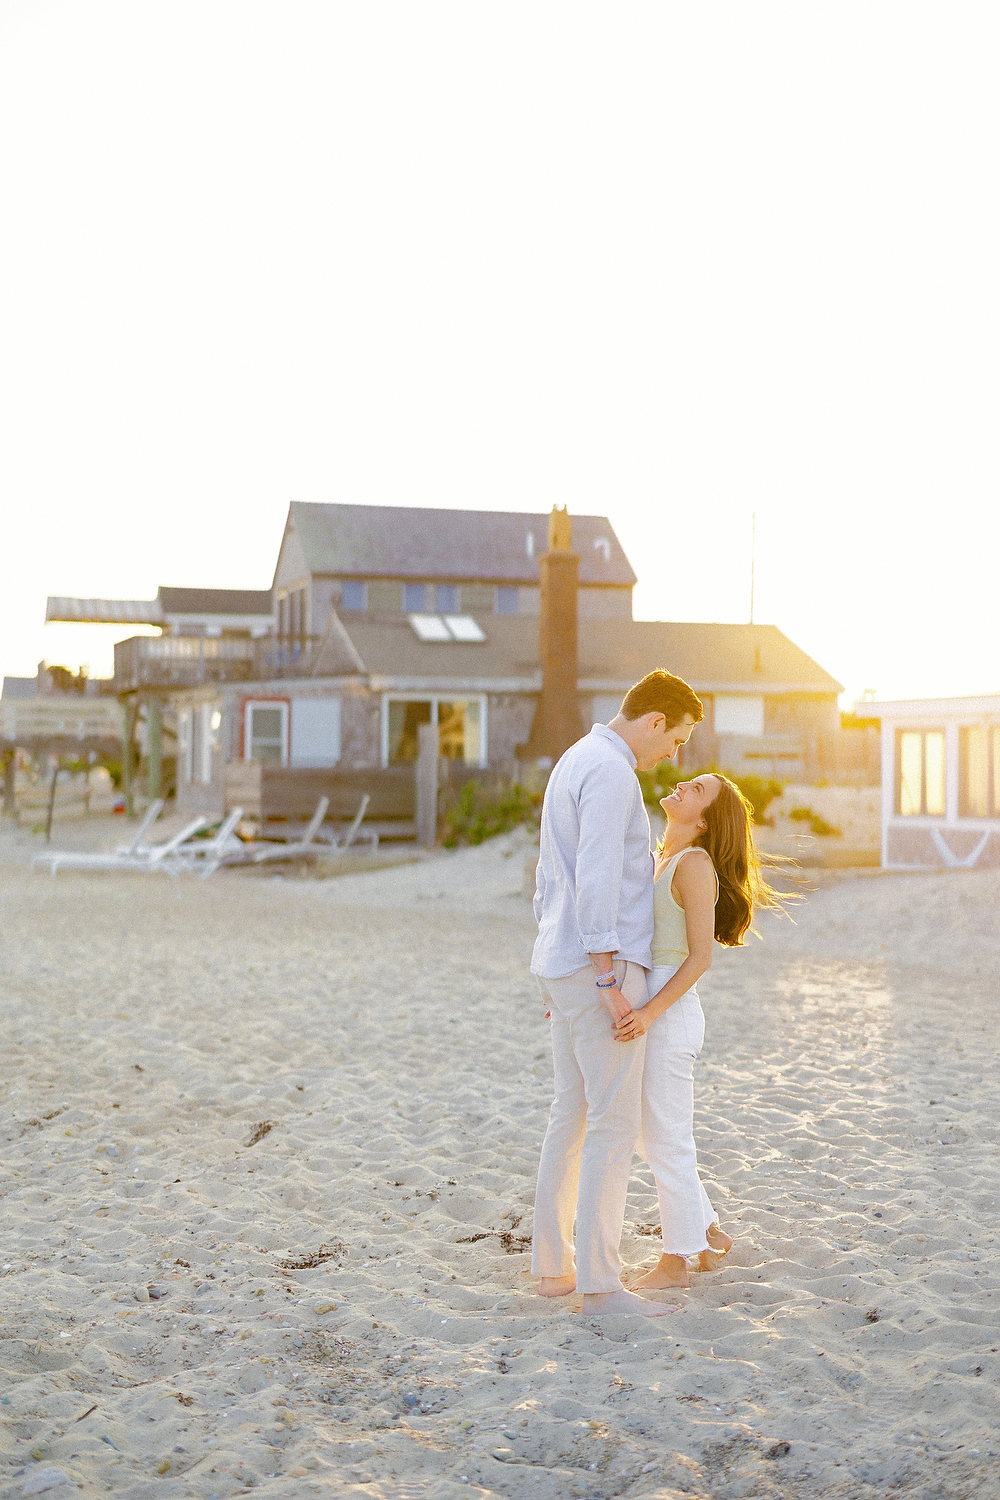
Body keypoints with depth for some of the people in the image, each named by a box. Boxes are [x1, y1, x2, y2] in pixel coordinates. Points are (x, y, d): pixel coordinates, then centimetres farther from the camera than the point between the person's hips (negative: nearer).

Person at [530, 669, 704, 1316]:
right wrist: (609, 982, -23)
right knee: (614, 1123, -6)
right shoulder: (610, 772, -16)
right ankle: (599, 1283, -4)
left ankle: (554, 1263, 18)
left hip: (565, 969, 10)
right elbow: (597, 880, -24)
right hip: (602, 968, -10)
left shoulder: (573, 765, 17)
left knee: (573, 1115, 14)